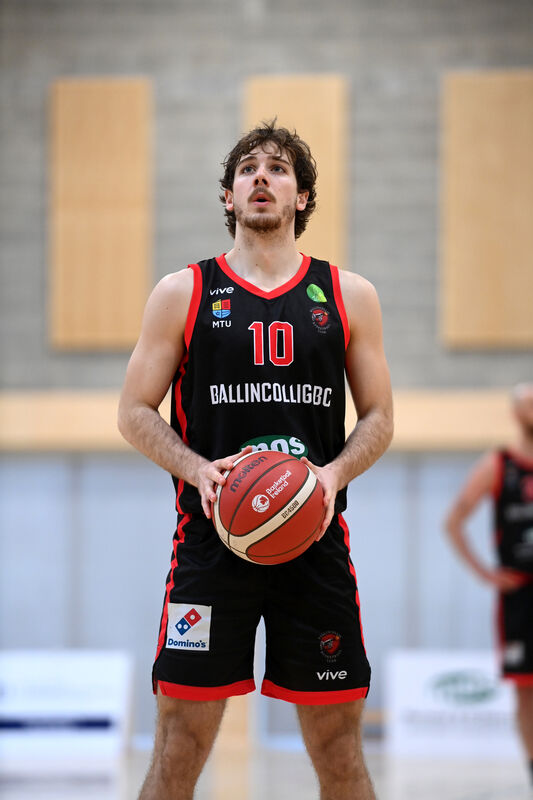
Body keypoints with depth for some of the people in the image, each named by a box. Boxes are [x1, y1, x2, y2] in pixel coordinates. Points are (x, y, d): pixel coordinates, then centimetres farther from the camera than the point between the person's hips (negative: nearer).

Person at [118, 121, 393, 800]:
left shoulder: (348, 296, 10)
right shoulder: (182, 294, 6)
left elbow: (378, 417, 12)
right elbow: (135, 413, 6)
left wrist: (334, 474, -9)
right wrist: (200, 470, -12)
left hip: (315, 538, 1)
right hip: (212, 538, -1)